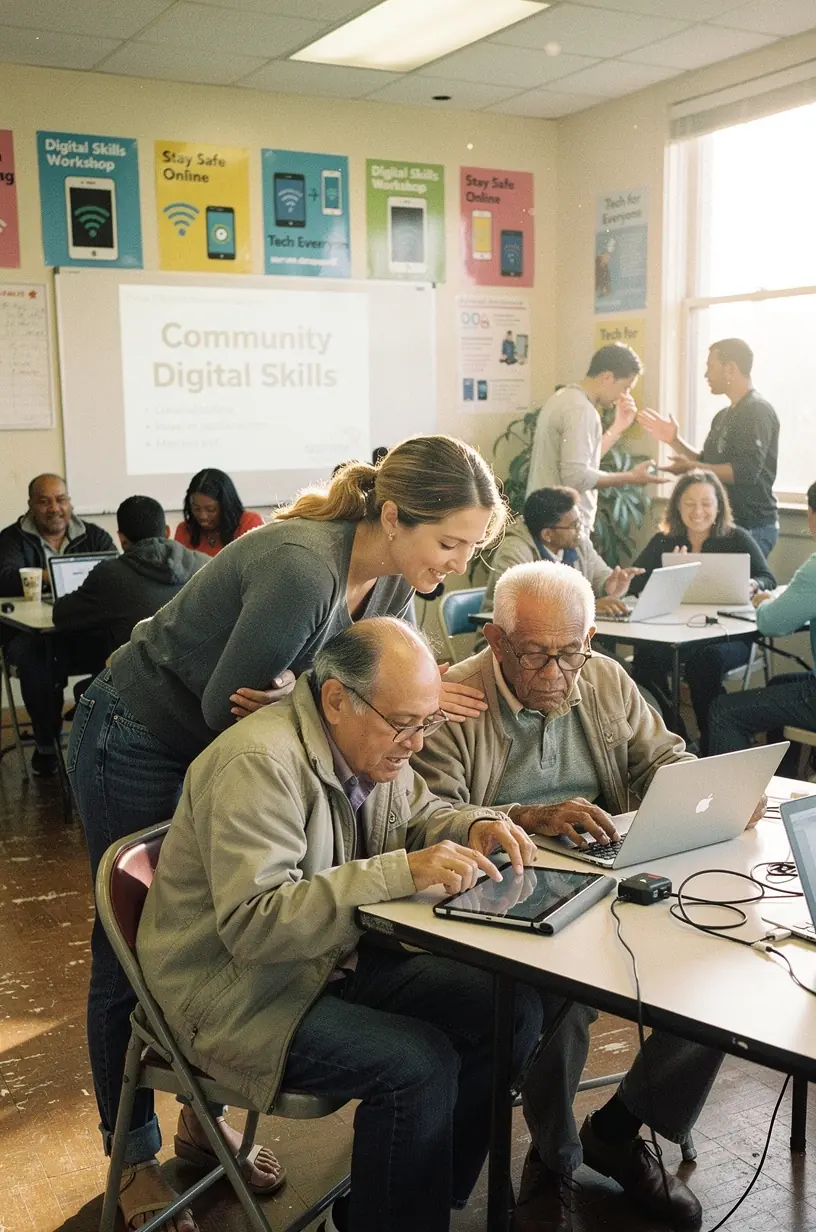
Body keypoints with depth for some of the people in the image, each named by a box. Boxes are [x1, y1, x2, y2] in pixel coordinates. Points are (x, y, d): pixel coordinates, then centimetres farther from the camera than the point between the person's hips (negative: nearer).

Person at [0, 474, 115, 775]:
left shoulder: (94, 536, 13)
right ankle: (45, 742, -13)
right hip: (31, 633, -1)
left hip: (87, 631, 1)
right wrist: (48, 576, -29)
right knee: (33, 656, -35)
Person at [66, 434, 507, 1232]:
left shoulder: (390, 577, -11)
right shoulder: (303, 569, -36)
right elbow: (227, 706, -27)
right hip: (135, 742, -7)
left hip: (217, 747, 7)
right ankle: (133, 1157, 24)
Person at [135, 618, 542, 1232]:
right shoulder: (261, 764, -26)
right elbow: (253, 923, -33)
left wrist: (475, 826, -5)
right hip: (239, 993, -8)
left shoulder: (375, 741, 1)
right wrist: (401, 873, -37)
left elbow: (417, 815, 18)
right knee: (420, 1063, -26)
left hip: (341, 959, 9)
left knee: (514, 1009, -5)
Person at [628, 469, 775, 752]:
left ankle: (711, 747, -18)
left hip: (729, 636, -1)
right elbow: (634, 584, 1)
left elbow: (768, 580, -2)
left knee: (704, 657, -35)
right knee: (647, 653, -30)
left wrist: (751, 586, -26)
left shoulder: (737, 539, 10)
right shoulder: (663, 541, 14)